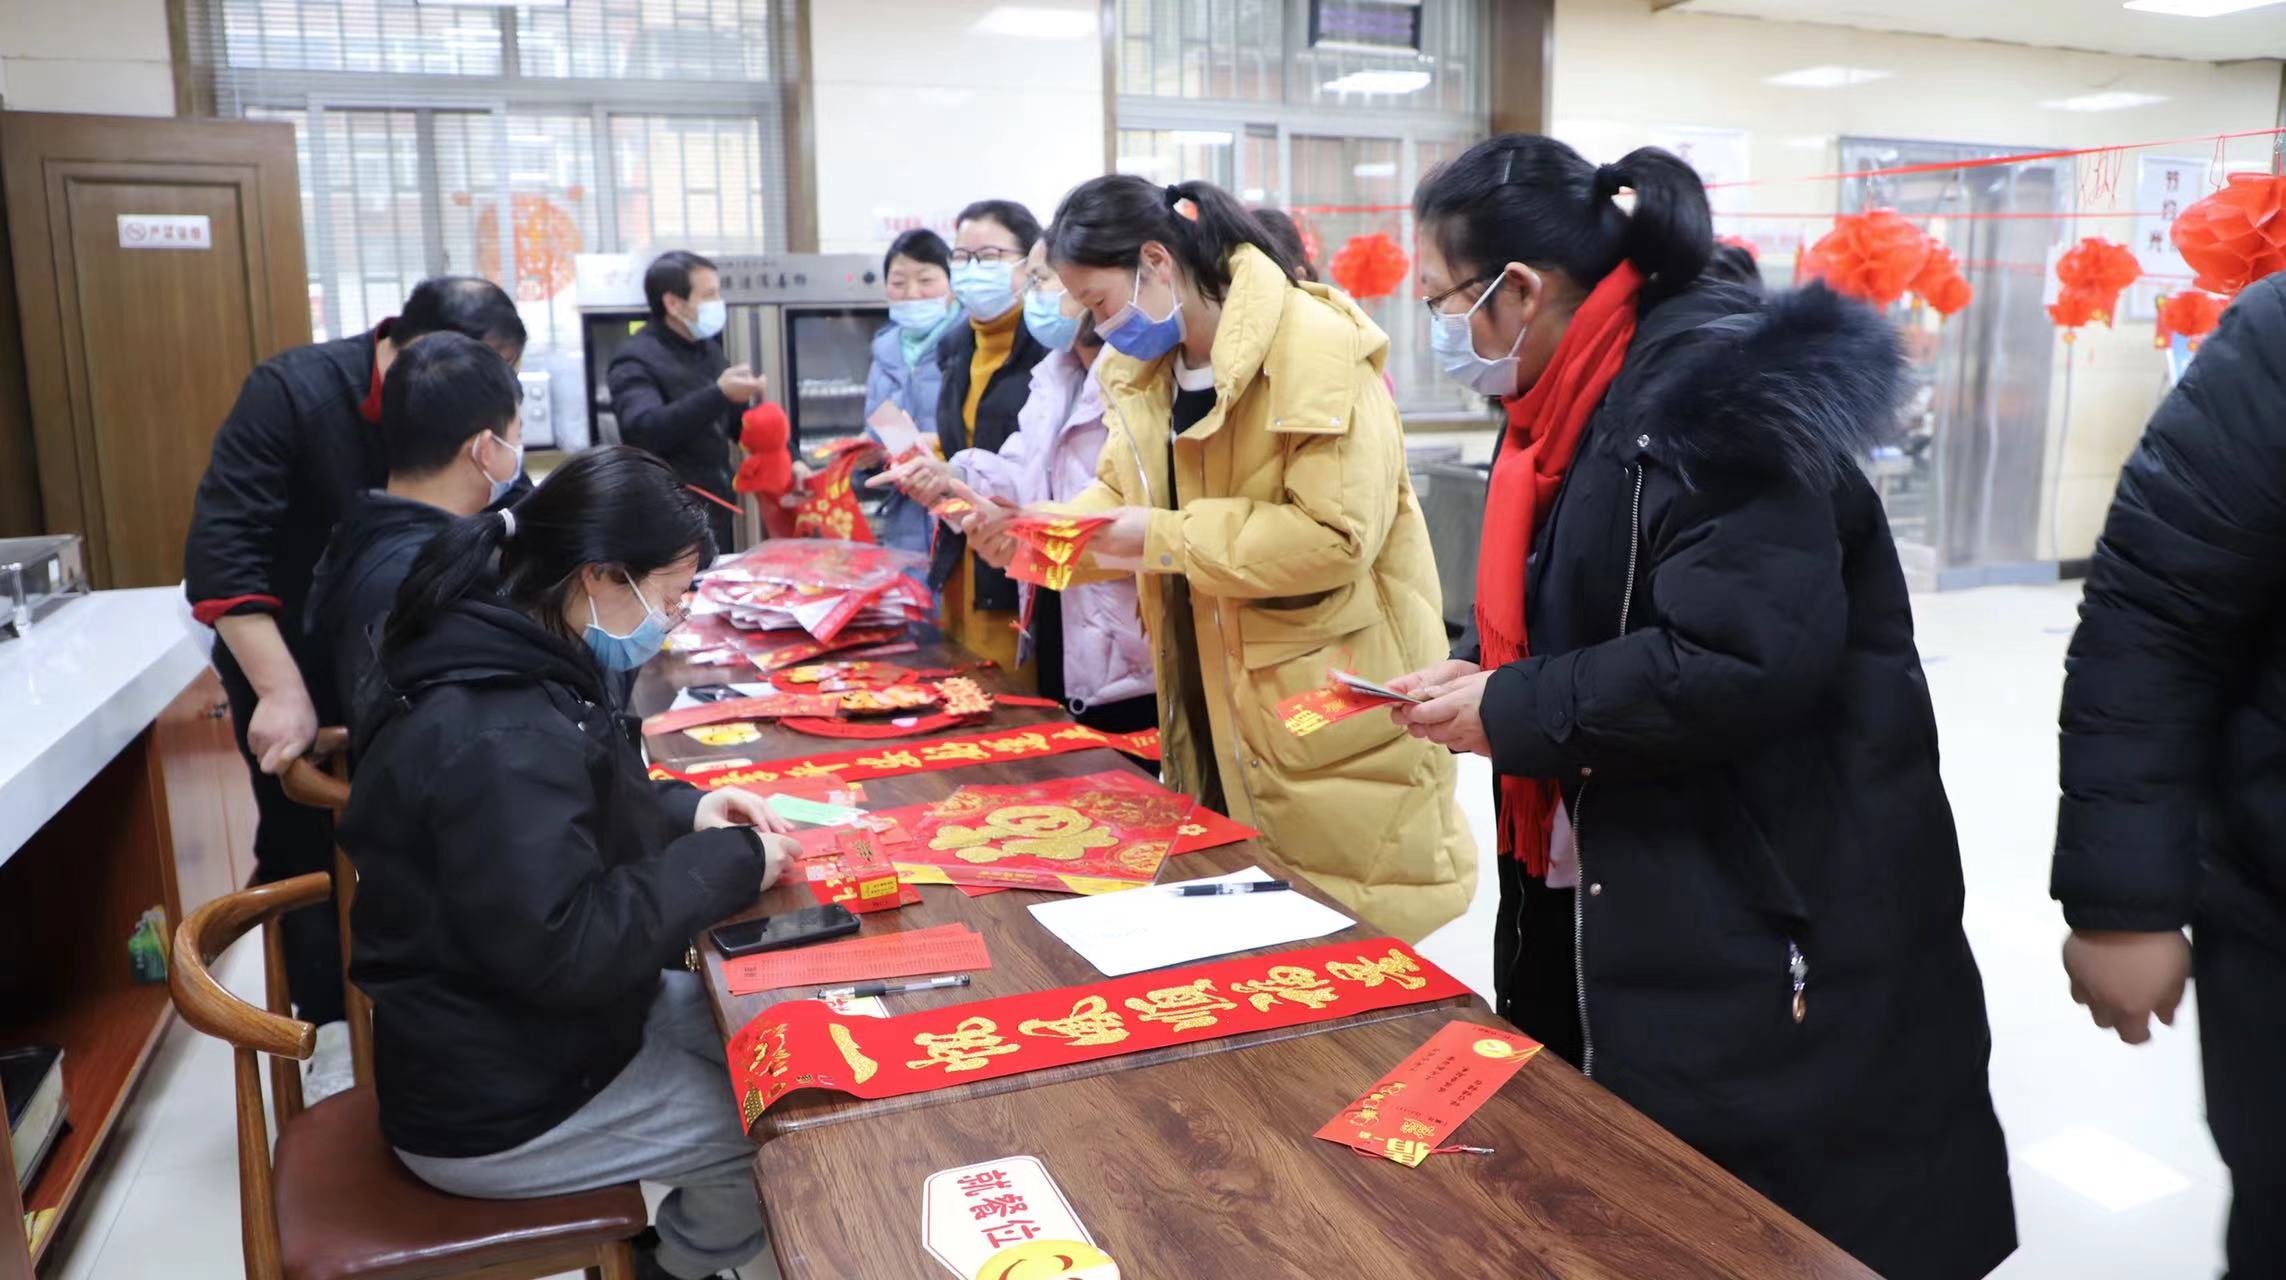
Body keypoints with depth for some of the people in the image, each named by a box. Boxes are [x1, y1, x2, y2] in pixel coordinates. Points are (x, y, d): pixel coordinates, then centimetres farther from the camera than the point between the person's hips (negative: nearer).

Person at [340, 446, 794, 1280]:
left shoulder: (504, 669, 1)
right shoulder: (494, 736, -30)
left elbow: (576, 813, 16)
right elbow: (566, 950, -32)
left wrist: (685, 810, -2)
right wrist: (725, 861, -20)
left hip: (523, 1028, 10)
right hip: (497, 1106, -9)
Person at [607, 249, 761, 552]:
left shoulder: (708, 350, 14)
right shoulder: (636, 362, -12)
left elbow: (740, 421, 22)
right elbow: (643, 430, -30)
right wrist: (719, 394, -36)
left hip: (716, 512, 8)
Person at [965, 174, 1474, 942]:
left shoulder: (1315, 352, -20)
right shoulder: (1146, 368, 7)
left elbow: (1337, 534, -26)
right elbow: (1121, 492, 15)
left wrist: (1166, 538, -23)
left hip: (1332, 705, -7)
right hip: (1215, 699, 8)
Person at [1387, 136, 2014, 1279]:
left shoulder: (1714, 390, -21)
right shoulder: (1585, 403, 8)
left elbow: (1742, 660, -29)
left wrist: (1510, 713, -20)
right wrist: (1477, 673, 1)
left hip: (1768, 930, -9)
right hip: (1629, 909, 9)